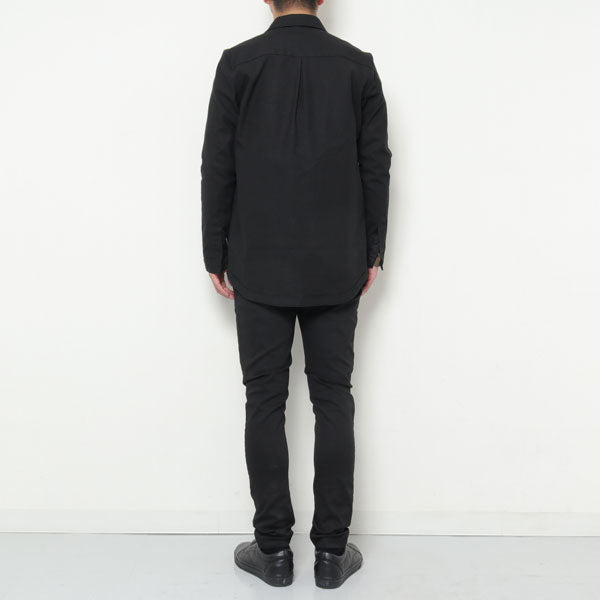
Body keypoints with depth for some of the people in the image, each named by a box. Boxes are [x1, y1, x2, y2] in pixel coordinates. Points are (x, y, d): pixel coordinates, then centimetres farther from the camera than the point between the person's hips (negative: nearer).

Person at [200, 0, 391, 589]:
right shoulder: (358, 65, 2)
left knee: (265, 402, 5)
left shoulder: (238, 62, -3)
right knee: (333, 401, 7)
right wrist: (373, 252, 12)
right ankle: (331, 550, 14)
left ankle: (273, 548, 13)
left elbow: (218, 168, -3)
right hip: (337, 269, 2)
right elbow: (376, 167, 3)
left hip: (259, 268, -1)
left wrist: (216, 256, 5)